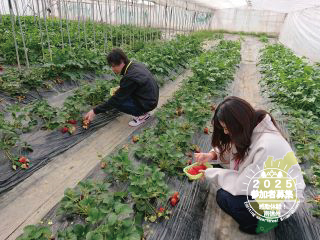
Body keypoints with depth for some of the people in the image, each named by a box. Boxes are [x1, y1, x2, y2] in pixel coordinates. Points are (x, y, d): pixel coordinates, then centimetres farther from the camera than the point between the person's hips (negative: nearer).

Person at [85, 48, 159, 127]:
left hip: (147, 104, -9)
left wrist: (95, 111, -15)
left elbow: (116, 100, -21)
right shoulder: (136, 65, -1)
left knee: (117, 102, -12)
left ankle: (142, 115, 0)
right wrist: (120, 89, 4)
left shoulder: (130, 77, -27)